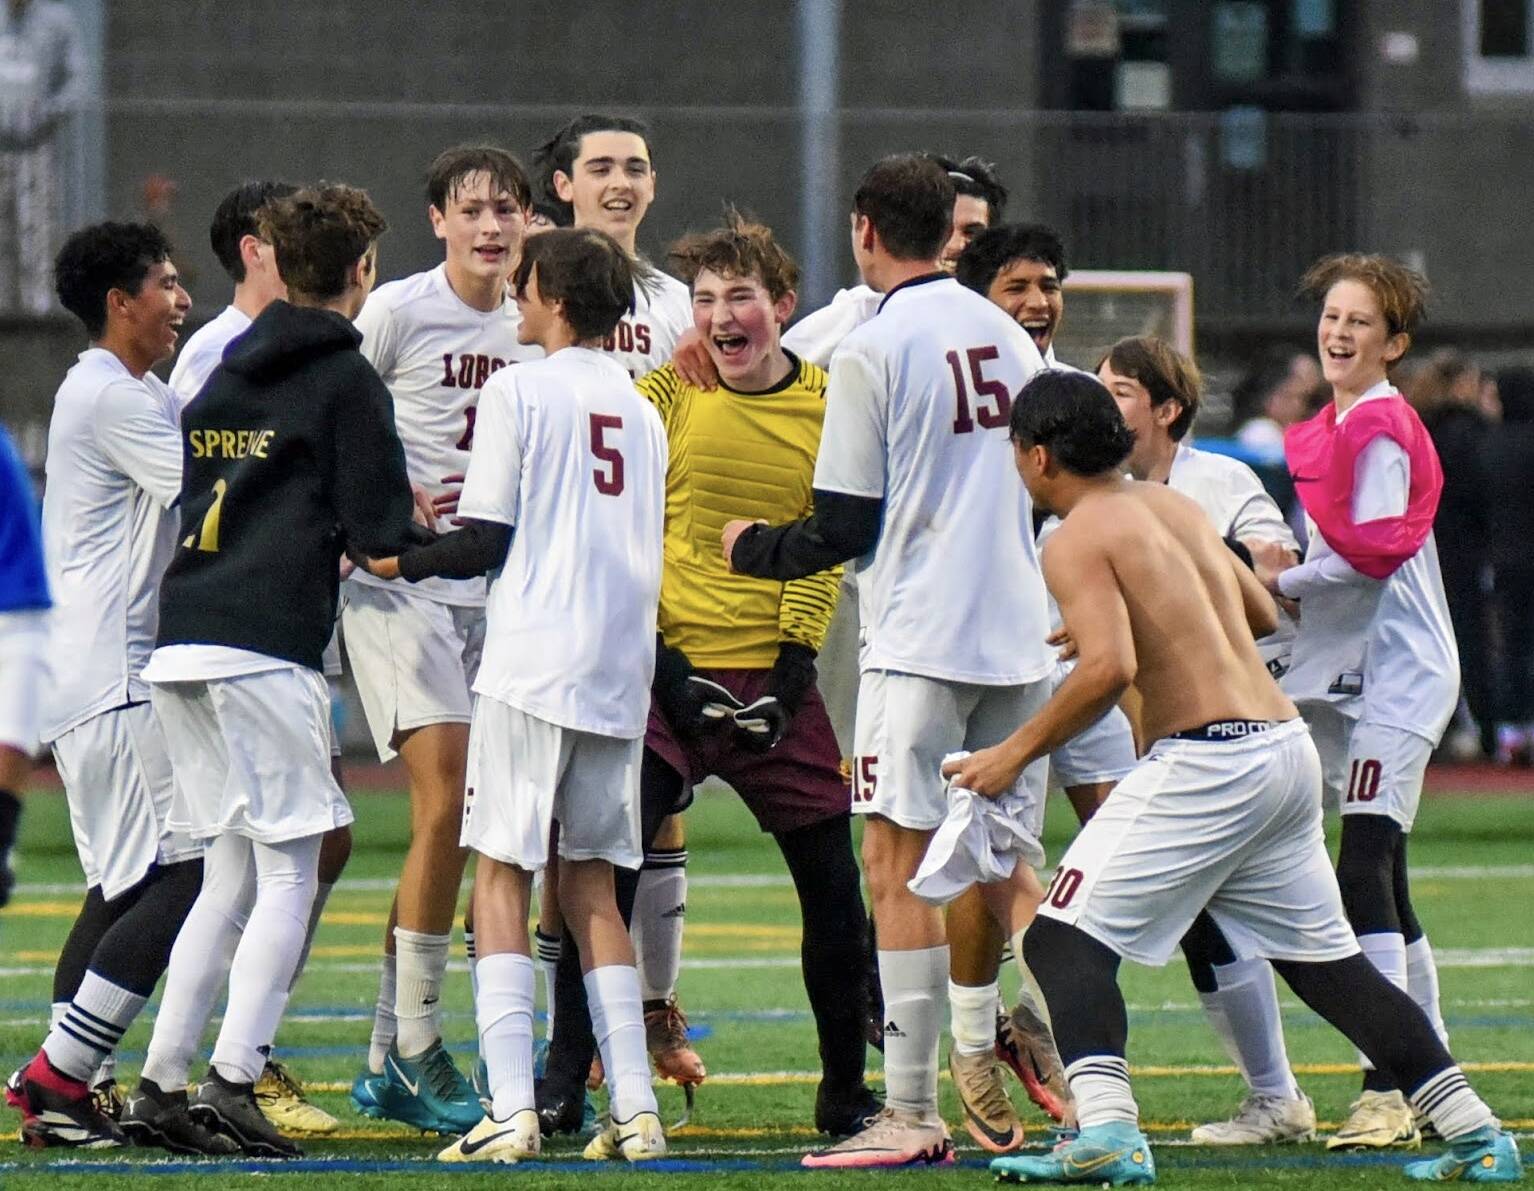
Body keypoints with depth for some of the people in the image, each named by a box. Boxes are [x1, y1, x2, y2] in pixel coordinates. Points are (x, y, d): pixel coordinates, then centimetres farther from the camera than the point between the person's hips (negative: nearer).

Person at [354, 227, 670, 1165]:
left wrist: (401, 561, 12)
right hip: (622, 668, 6)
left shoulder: (519, 391, -4)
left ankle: (513, 1109, -14)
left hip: (534, 664, -6)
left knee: (503, 874, -3)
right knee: (592, 881, 11)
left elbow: (486, 545, -6)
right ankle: (635, 1108, 3)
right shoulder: (641, 409, 14)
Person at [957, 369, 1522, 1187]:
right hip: (1290, 750, 8)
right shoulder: (1176, 506, 18)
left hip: (1205, 761, -8)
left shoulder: (1077, 541, -7)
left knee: (1065, 939, -5)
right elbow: (1261, 614, 29)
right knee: (1325, 959, 18)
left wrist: (1014, 753, -13)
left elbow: (1110, 668, -21)